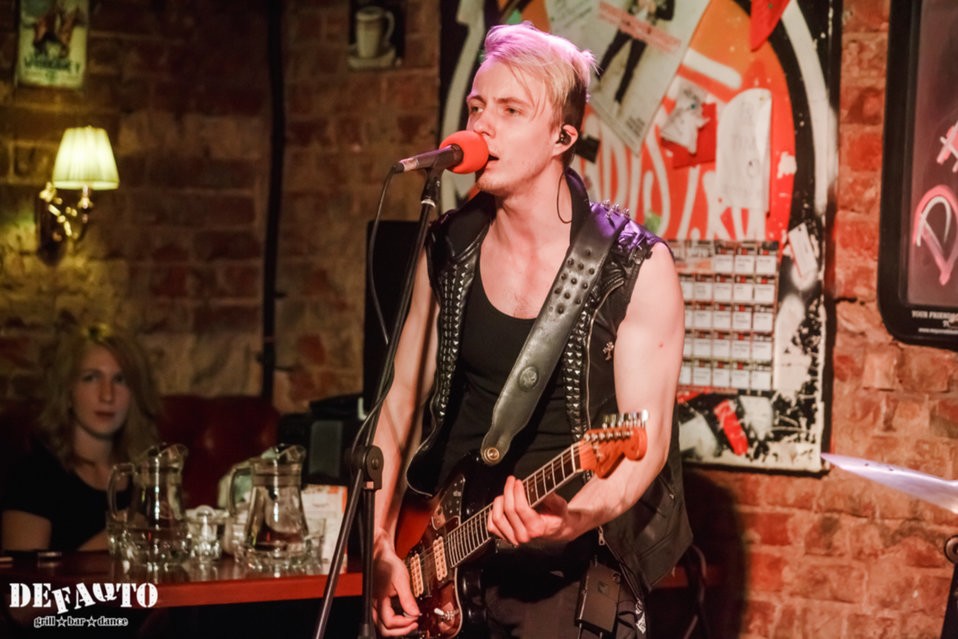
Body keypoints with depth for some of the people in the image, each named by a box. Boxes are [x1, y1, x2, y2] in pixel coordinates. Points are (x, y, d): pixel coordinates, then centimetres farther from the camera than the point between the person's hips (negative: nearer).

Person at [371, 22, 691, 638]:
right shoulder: (449, 248, 4)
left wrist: (574, 517, -31)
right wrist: (382, 546, 1)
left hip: (566, 569, -4)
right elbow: (403, 400, 10)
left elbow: (645, 442, -13)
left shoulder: (636, 268, -9)